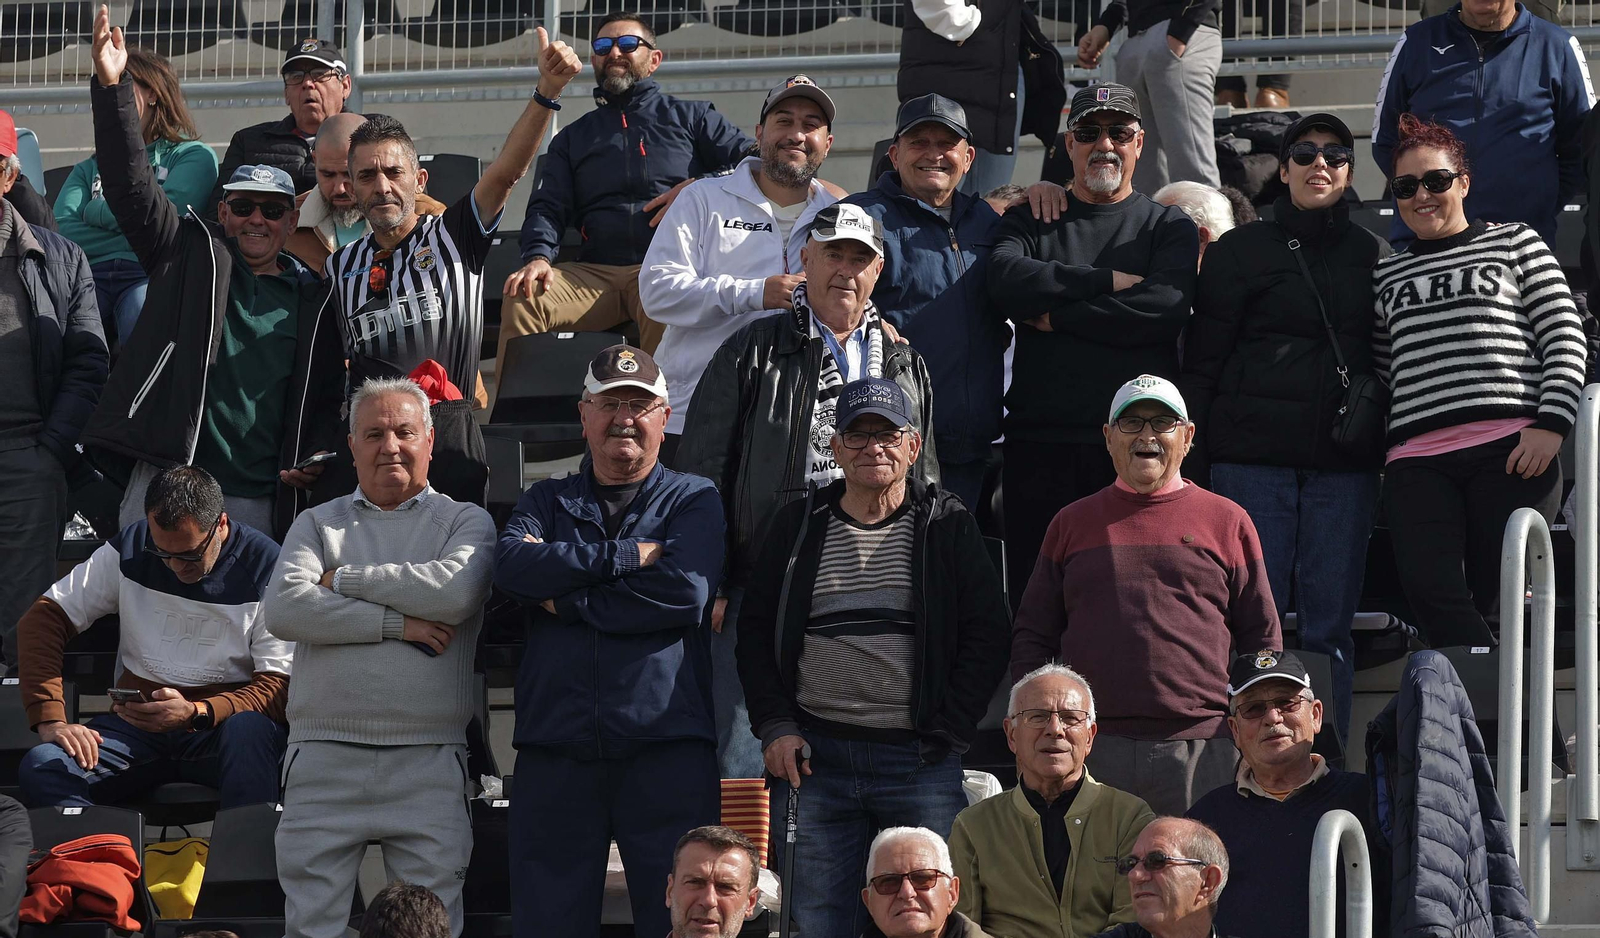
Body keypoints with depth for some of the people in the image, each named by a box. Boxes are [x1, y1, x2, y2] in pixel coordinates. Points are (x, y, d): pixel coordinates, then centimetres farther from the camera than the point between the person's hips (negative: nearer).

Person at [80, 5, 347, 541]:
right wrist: (111, 87, -8)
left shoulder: (312, 300, 16)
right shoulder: (192, 255, 12)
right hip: (165, 478, -1)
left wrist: (316, 458, -3)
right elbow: (130, 185, 2)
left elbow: (327, 392, 18)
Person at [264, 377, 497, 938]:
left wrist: (344, 580, -4)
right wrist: (395, 624, -9)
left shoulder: (465, 522, 10)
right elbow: (283, 609, -4)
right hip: (324, 758, 1)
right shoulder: (319, 524, 14)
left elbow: (456, 589, -13)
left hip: (427, 763, -1)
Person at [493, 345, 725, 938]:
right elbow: (511, 565, -4)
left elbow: (683, 594, -8)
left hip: (666, 742, -2)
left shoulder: (693, 501, 12)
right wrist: (626, 556, -8)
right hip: (554, 747, 2)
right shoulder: (546, 502, 19)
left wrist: (562, 600, -3)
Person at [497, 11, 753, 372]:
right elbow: (546, 208, 14)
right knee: (522, 298, -27)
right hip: (595, 272, 3)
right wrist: (538, 257, -8)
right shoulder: (574, 137, 27)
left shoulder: (690, 116, 20)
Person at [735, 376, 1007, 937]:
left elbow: (986, 636, 4)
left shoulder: (947, 526, 7)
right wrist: (774, 726, 2)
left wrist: (948, 733, -4)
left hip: (921, 763, -1)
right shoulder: (799, 526, 11)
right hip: (814, 757, 2)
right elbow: (754, 631, 14)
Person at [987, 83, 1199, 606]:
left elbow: (1165, 309, -7)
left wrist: (1056, 316, -5)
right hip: (1039, 443, 1)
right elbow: (1007, 282, -6)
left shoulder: (1170, 228, 13)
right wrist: (1109, 281, -8)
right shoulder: (1030, 223, 17)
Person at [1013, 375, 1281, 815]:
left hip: (1202, 747, -1)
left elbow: (1263, 639, 13)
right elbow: (1032, 636, 16)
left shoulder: (1227, 522, 13)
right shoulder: (1072, 523, 15)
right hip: (1090, 751, 1)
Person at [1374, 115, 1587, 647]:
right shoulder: (1386, 277, 23)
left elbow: (1566, 342, 6)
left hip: (1513, 450, -2)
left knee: (1495, 605, -7)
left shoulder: (1515, 244, 14)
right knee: (1432, 593, -18)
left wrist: (1550, 426, -7)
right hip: (1417, 459, 3)